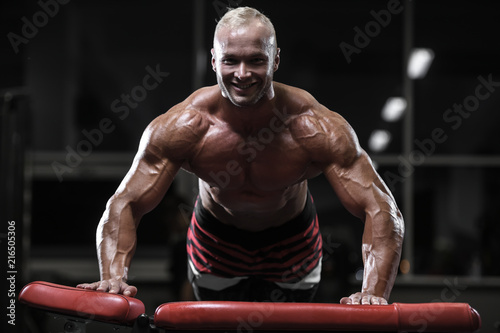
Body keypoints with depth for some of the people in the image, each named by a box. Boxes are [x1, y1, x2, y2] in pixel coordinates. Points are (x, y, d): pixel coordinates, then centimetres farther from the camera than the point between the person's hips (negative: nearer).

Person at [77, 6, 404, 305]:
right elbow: (124, 206, -28)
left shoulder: (317, 129, -34)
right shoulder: (182, 128, -31)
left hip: (293, 242, 0)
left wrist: (374, 292, -54)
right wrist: (114, 275, -49)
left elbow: (381, 210, -36)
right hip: (216, 243, 1)